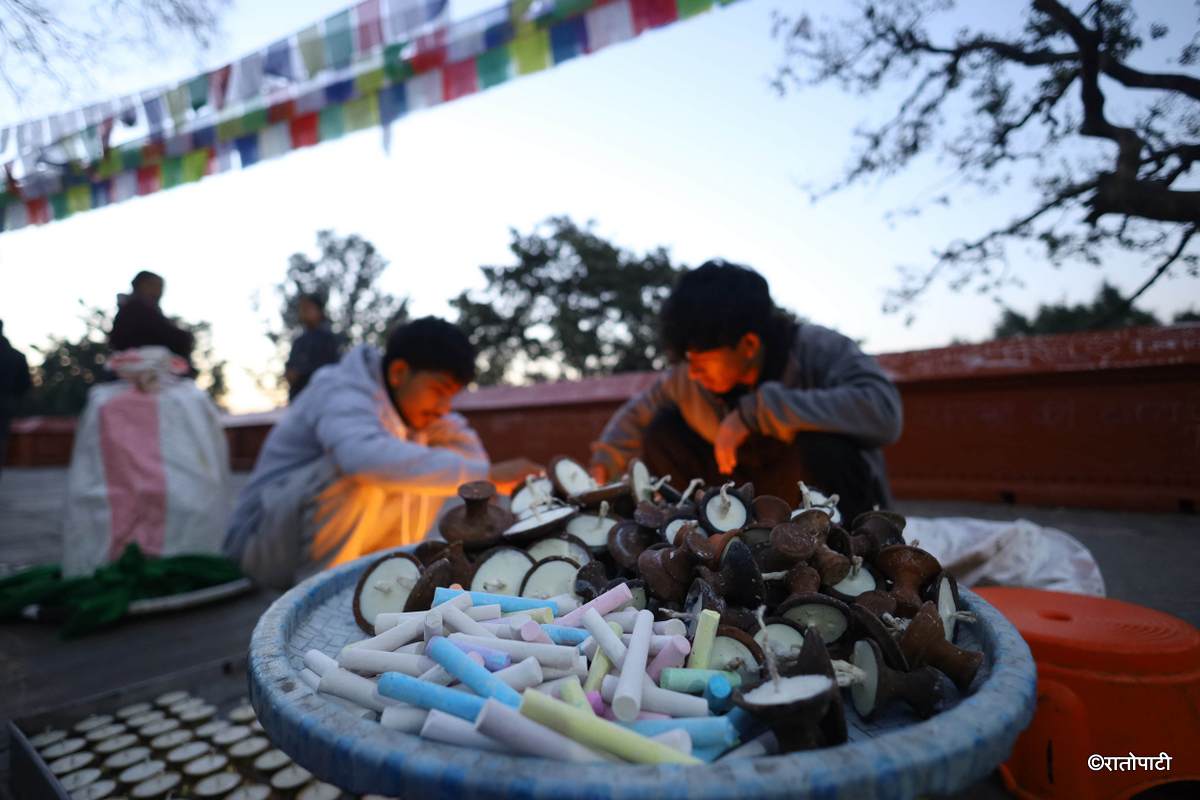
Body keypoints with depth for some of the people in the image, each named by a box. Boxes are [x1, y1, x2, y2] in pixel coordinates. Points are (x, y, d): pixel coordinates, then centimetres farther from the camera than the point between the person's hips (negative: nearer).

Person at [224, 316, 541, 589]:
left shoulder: (405, 404, 2)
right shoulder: (343, 393, -24)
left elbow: (469, 454, 8)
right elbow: (366, 456, -47)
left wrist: (446, 421, -12)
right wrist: (486, 475, -48)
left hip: (334, 540, 8)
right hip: (264, 543, -8)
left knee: (428, 477, -4)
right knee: (360, 472, -32)